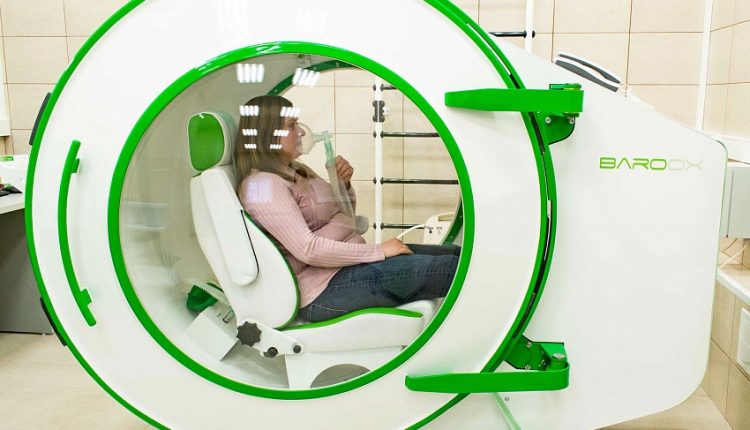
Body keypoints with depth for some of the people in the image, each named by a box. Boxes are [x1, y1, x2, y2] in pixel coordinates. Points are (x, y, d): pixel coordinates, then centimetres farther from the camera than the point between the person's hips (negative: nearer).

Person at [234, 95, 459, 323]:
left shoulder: (295, 170, 15)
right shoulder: (262, 184, -15)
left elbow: (343, 215, 23)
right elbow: (307, 249, -24)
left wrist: (344, 184, 1)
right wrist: (378, 251, -19)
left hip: (347, 260, 10)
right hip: (326, 289, -9)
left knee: (454, 253, -1)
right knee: (452, 268, -18)